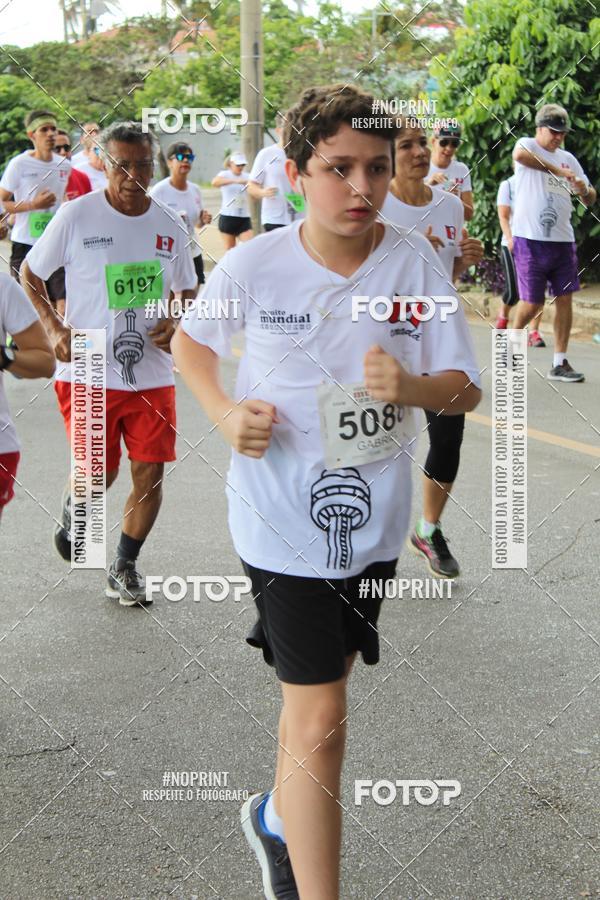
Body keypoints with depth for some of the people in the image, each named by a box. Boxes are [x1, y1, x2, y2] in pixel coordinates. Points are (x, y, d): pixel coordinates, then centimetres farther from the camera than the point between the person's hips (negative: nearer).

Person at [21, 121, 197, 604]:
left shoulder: (171, 228, 4)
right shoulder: (75, 216, -6)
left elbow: (188, 292, 19)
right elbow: (29, 274, 4)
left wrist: (177, 323, -2)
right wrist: (54, 327, -9)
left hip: (152, 375, 3)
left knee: (150, 475, 2)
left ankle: (125, 567, 23)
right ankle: (73, 509, 36)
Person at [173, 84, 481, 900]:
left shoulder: (415, 263, -8)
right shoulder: (255, 265, -13)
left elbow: (465, 390, -6)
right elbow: (189, 341, 6)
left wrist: (413, 387, -28)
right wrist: (225, 413, -12)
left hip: (373, 520, 4)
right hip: (285, 521, -4)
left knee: (323, 679, 24)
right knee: (320, 721, -7)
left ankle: (277, 816, 51)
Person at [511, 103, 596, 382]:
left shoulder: (568, 158, 15)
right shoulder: (527, 145, 0)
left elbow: (590, 200, 14)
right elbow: (519, 155, -28)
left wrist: (585, 191, -9)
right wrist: (557, 170, -27)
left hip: (562, 240, 5)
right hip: (531, 239, -5)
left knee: (565, 298, 1)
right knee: (533, 302, -3)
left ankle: (559, 363, 5)